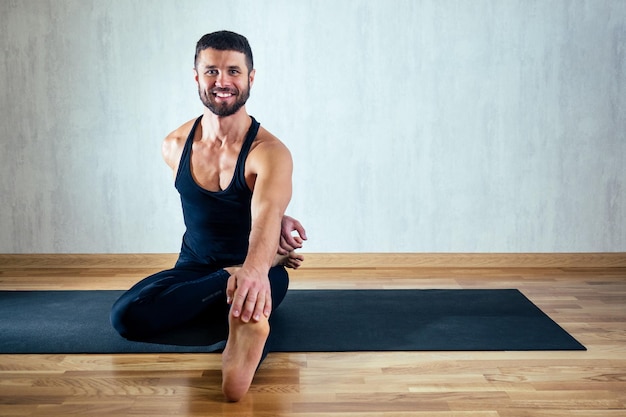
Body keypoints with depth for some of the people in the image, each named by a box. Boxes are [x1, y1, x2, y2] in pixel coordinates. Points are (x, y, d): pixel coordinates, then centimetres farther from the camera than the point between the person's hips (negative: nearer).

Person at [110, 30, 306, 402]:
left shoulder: (270, 152, -20)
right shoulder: (175, 147, -4)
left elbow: (265, 214, -39)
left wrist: (255, 269, -63)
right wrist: (274, 219, -11)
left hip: (257, 268, -4)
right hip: (195, 265, 5)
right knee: (125, 317, -27)